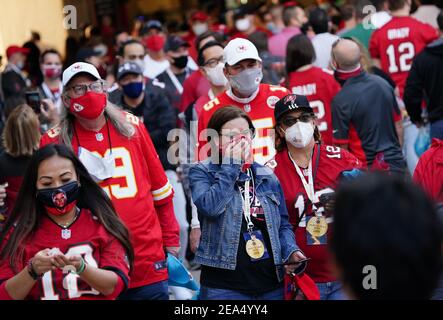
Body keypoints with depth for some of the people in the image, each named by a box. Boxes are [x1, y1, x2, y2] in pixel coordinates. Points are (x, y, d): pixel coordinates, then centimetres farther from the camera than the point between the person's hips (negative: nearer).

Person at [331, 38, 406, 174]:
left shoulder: (341, 100, -17)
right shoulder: (383, 84, 1)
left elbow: (342, 146, -13)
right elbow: (398, 126, 10)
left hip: (368, 168, -5)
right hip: (397, 163, 6)